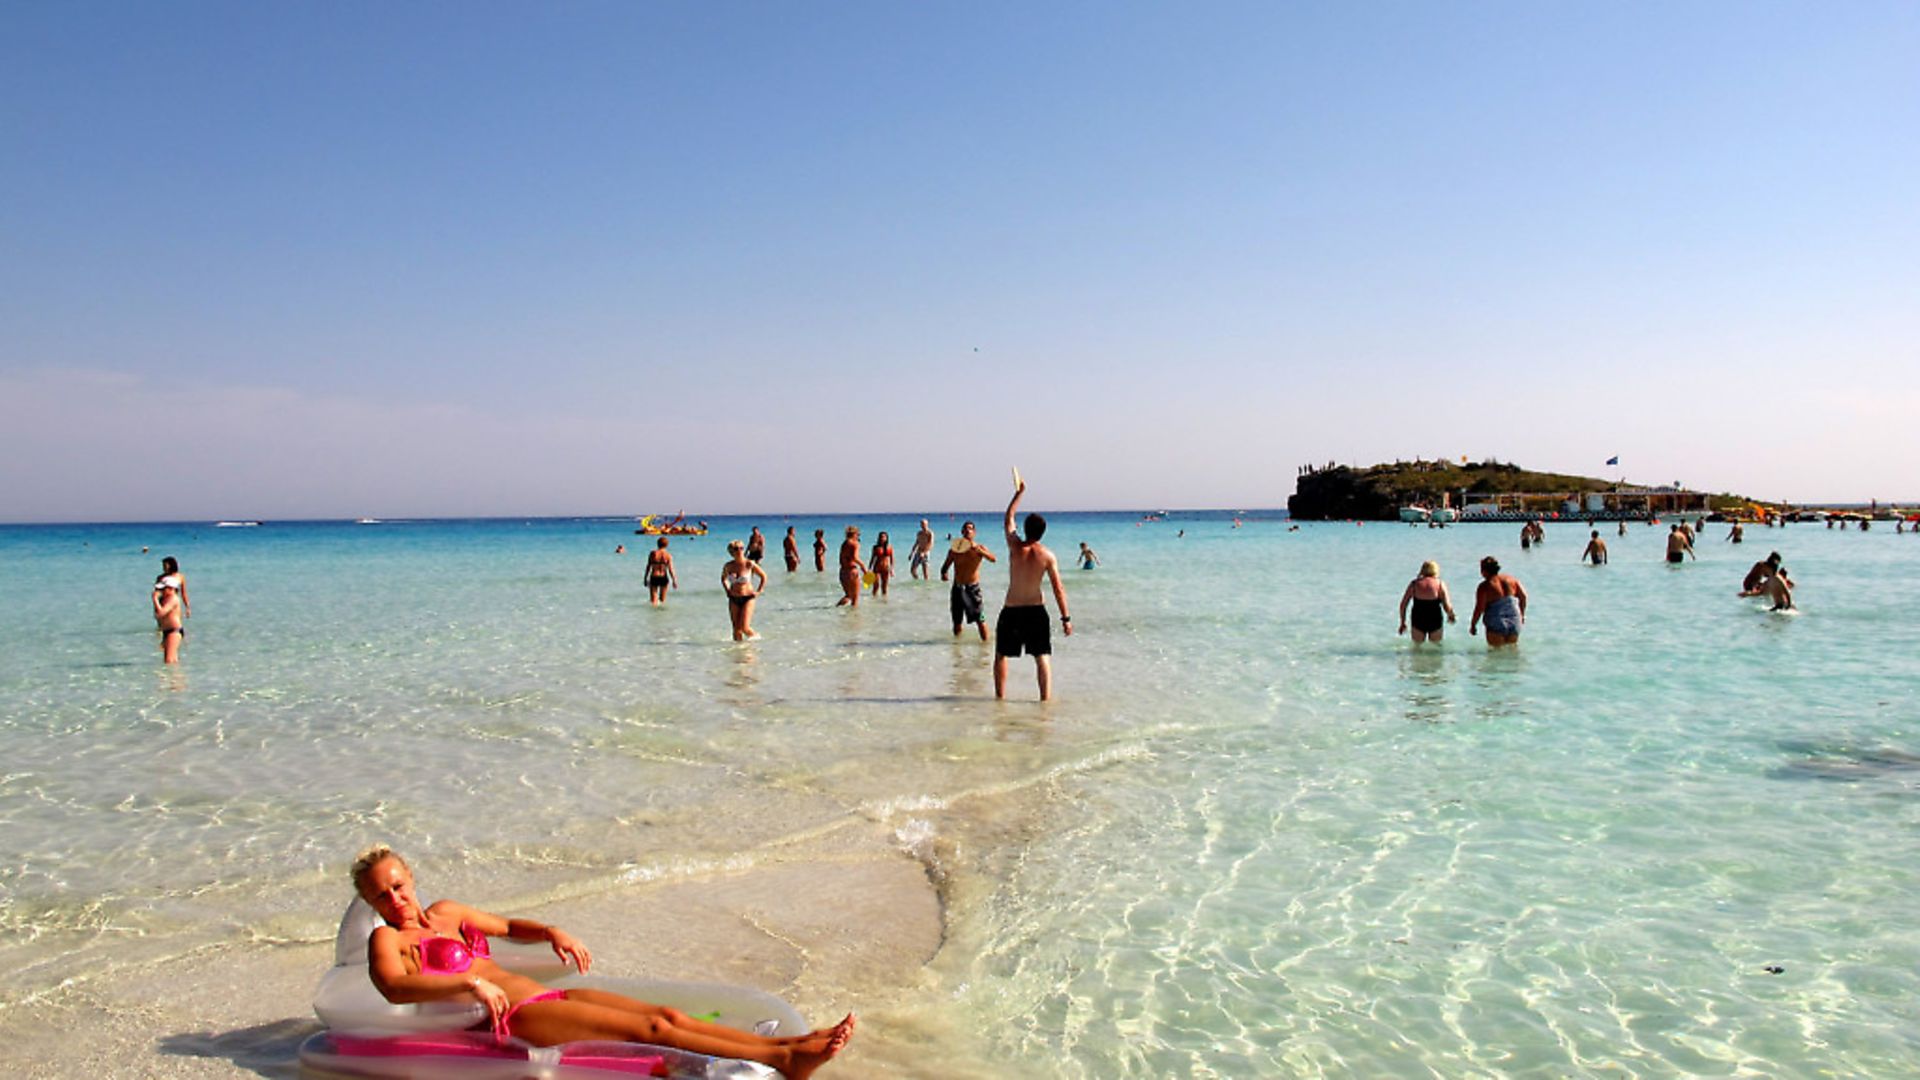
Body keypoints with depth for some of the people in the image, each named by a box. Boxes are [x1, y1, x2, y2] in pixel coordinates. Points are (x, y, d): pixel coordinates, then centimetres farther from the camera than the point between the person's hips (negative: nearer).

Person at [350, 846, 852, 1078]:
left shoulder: (444, 912, 21)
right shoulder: (387, 939, -1)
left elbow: (506, 926, 34)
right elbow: (394, 987, -22)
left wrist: (552, 932, 14)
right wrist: (468, 983, -34)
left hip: (544, 998, 8)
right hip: (510, 1019, -8)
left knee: (669, 1015, -8)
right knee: (650, 1030, -20)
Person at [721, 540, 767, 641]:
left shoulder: (750, 564, -10)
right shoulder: (728, 566, -1)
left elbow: (763, 576, 2)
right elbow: (723, 578, 21)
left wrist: (758, 592, -2)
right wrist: (727, 591, 8)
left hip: (748, 598, -3)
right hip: (734, 599, 3)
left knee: (744, 627, -11)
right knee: (736, 628, 3)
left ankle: (755, 636, 18)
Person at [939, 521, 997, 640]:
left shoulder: (979, 547, -3)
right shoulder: (954, 549, 3)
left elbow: (993, 559, -20)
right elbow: (945, 566, 8)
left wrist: (978, 550, -35)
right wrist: (943, 573, -16)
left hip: (973, 587, -2)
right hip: (957, 588, 2)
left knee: (980, 619, -9)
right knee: (957, 621, 10)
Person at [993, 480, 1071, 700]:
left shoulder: (1014, 546, -9)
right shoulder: (1047, 556, -8)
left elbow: (1009, 517, 9)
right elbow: (1059, 589, -9)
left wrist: (1019, 492, 21)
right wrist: (1066, 618, -3)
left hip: (1011, 611, 0)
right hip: (1036, 611, 0)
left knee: (1001, 655, 15)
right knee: (1042, 657, 8)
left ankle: (1000, 696, 18)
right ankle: (1046, 698, 2)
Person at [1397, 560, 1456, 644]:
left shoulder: (1414, 584, 3)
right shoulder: (1440, 584, -2)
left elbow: (1403, 605, 1)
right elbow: (1447, 607, -8)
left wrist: (1402, 623, 11)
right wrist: (1451, 616, 13)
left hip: (1418, 621, 1)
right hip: (1435, 621, -1)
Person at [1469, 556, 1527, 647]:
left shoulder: (1484, 586, -13)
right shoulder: (1511, 579, 4)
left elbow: (1479, 609, -16)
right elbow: (1523, 596, 7)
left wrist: (1473, 625, -3)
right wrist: (1522, 615, 20)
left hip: (1496, 626, -5)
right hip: (1514, 624, 5)